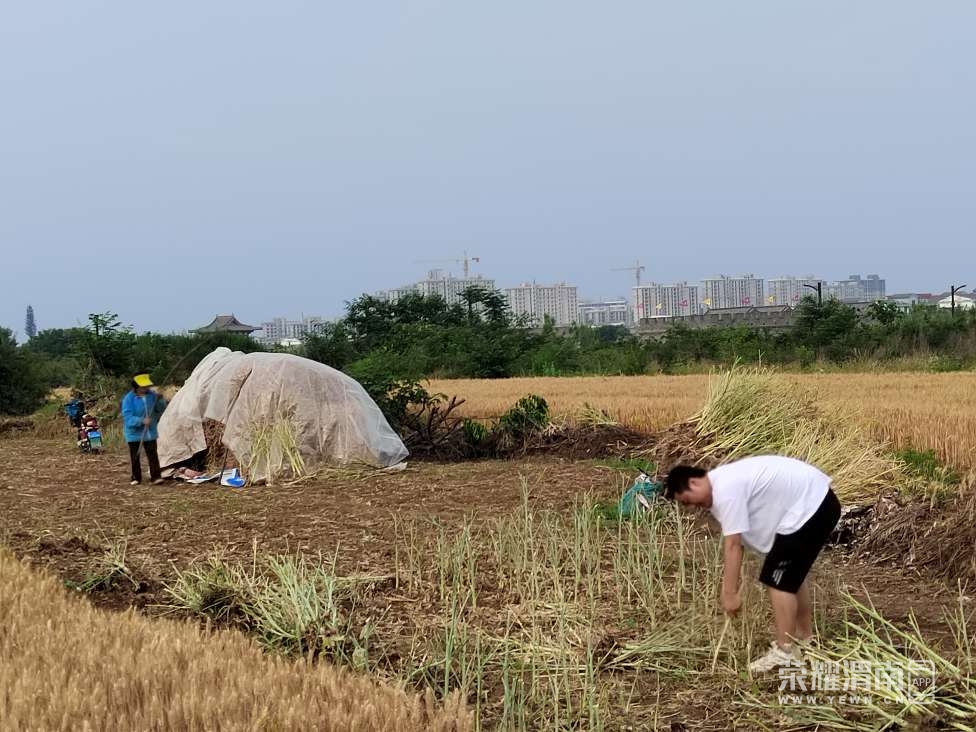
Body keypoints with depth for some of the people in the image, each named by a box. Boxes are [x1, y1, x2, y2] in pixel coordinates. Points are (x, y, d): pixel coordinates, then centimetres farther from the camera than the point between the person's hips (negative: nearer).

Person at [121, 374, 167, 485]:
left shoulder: (152, 394, -3)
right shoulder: (128, 399, -15)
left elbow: (161, 409, 5)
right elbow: (128, 418, -21)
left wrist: (160, 400, -15)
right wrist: (142, 421, -33)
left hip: (150, 432, 2)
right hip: (134, 433, -2)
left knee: (152, 455, -5)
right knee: (135, 456, 9)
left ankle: (156, 477, -4)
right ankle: (136, 478, 20)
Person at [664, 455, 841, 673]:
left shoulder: (725, 490, -20)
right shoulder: (722, 482, 11)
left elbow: (733, 545, -20)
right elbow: (731, 542, 17)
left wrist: (730, 593, -14)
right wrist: (728, 585, 19)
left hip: (809, 507, -11)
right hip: (817, 500, 11)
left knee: (779, 580, -6)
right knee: (791, 575, 23)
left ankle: (784, 652, -1)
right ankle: (804, 637, 36)